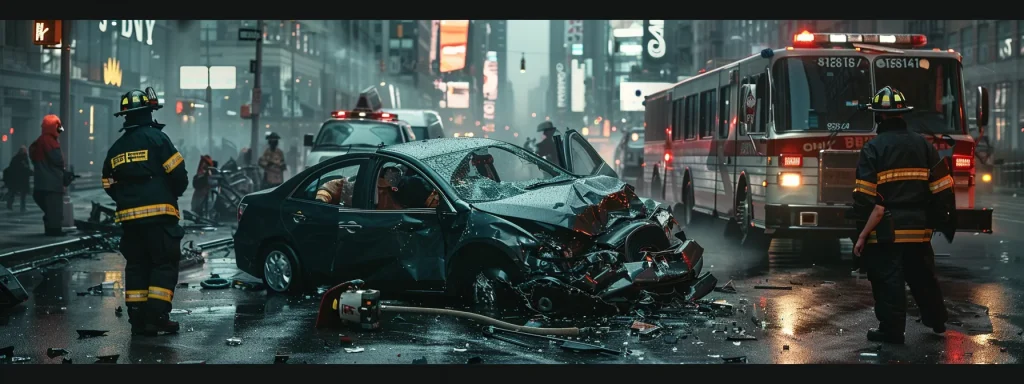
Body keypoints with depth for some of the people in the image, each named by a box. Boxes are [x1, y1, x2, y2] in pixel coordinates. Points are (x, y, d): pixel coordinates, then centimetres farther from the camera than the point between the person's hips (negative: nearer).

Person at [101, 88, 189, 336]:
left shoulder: (116, 148, 13)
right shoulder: (157, 138, -6)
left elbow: (109, 187, 15)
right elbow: (179, 175, -10)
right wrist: (174, 193, 9)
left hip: (129, 217, 6)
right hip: (158, 214, -6)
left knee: (136, 266, 12)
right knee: (164, 264, -2)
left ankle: (137, 319, 11)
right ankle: (156, 317, -8)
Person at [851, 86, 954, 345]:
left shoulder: (873, 149, -11)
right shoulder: (923, 146, 5)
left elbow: (867, 200, -15)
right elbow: (942, 191, 5)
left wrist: (862, 235, -10)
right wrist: (942, 221, 16)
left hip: (886, 232, -5)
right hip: (919, 230, 5)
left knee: (888, 280, 3)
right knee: (922, 276, 20)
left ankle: (892, 330, 6)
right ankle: (935, 320, 35)